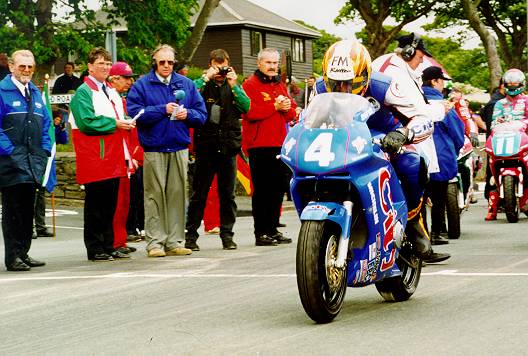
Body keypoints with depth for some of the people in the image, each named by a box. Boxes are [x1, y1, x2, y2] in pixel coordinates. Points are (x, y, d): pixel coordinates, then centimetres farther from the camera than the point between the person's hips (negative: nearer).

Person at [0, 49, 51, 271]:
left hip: (33, 162, 7)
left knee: (28, 209, 11)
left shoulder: (36, 93, 17)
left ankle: (23, 253, 19)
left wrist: (45, 150, 8)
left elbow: (46, 124, 20)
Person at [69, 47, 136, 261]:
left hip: (113, 159, 8)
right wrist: (114, 124, -16)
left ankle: (108, 246, 17)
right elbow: (86, 122, -17)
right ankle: (95, 249, 1)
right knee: (95, 205, -4)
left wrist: (126, 122, 4)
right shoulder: (83, 92, -6)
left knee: (110, 204, 11)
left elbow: (120, 119, 26)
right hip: (94, 158, -8)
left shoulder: (112, 92, 21)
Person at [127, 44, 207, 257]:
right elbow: (135, 112, -9)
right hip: (154, 149, -3)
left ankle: (174, 241, 9)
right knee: (155, 195, -4)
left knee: (178, 195, 4)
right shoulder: (142, 85, 3)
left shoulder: (186, 84, 13)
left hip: (179, 148, 3)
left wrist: (187, 114, -9)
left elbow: (202, 114, 12)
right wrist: (163, 110, -12)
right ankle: (155, 242, 0)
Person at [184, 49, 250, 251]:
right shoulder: (202, 84, 3)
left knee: (228, 194, 7)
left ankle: (227, 234, 14)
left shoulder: (233, 87, 11)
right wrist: (206, 79, -16)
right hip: (206, 146, -3)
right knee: (199, 194, 0)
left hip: (228, 146, 3)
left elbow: (246, 107, -5)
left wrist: (233, 84, -10)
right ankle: (191, 235, 5)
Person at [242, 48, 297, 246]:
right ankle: (261, 233, -2)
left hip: (280, 144, 7)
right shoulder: (250, 85, -3)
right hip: (259, 145, -7)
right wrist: (275, 106, -16)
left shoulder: (280, 86, 20)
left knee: (278, 189, 11)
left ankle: (273, 230, 20)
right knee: (262, 191, -5)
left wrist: (287, 108, -6)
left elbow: (292, 112, 17)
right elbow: (250, 112, -18)